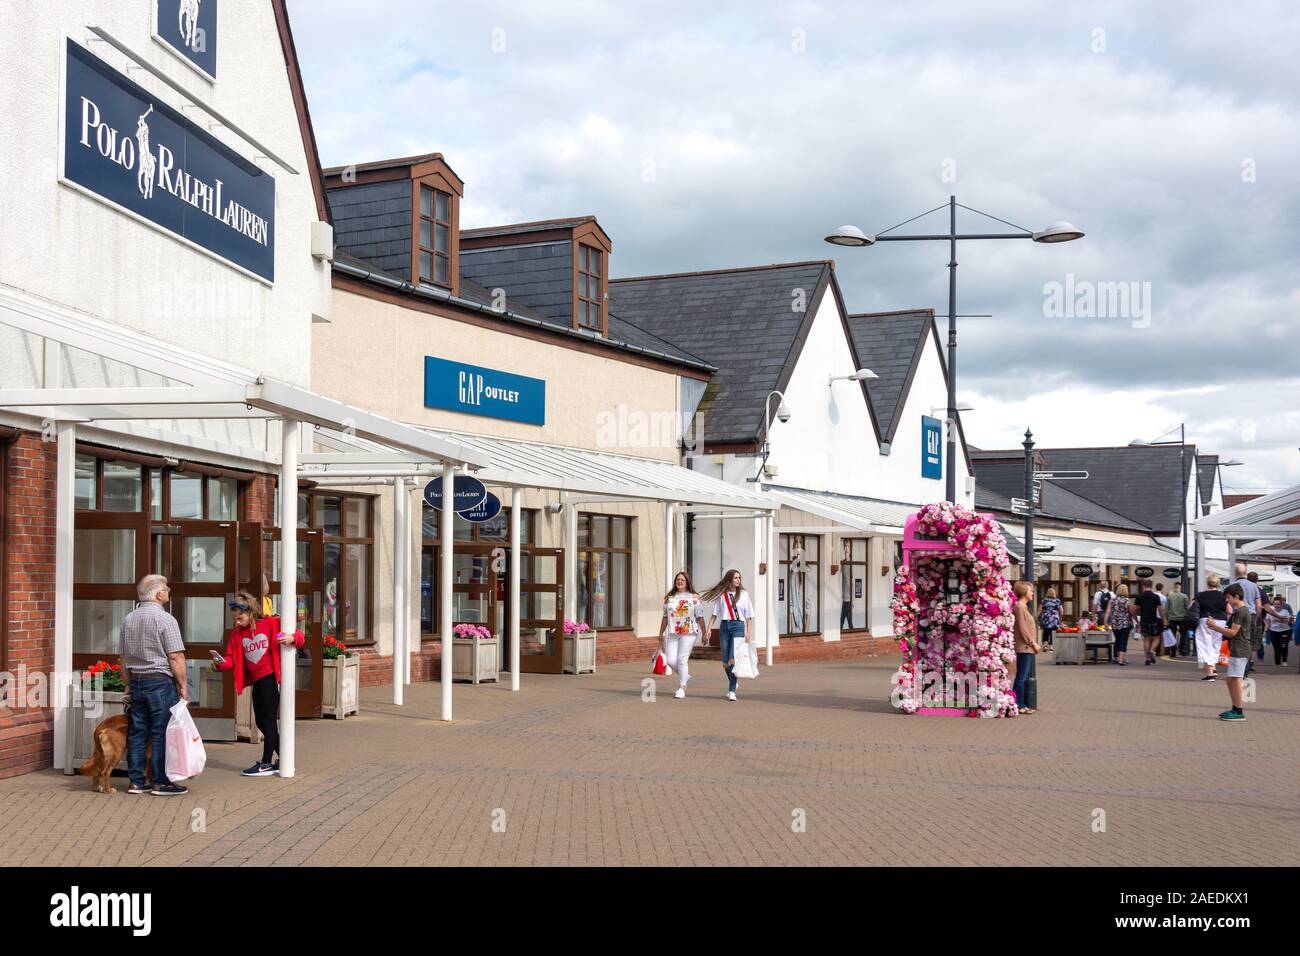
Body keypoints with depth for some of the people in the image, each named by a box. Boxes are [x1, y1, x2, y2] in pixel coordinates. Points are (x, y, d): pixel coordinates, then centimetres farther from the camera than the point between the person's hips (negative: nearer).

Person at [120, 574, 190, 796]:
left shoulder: (128, 619, 11)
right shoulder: (165, 619, -12)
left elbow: (124, 657, 15)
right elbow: (176, 657, -15)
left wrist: (129, 685, 21)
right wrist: (183, 685, -8)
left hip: (136, 680, 7)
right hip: (160, 681, -7)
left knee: (137, 732, 9)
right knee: (162, 733, -2)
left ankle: (136, 781, 12)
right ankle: (161, 783, 0)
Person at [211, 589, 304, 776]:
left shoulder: (271, 624, -6)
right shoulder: (237, 633, 11)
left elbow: (298, 635, -3)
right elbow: (232, 658, 6)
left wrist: (292, 638, -25)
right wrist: (222, 662, -15)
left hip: (271, 677, -7)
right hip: (256, 681, 7)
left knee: (269, 719, -4)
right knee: (261, 721, 10)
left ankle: (266, 763, 3)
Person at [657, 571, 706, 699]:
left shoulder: (694, 598, 2)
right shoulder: (670, 598, 13)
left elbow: (699, 617, 1)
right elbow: (665, 617, 17)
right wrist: (661, 633, 17)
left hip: (689, 632, -4)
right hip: (673, 633, 4)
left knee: (682, 659, -9)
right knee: (671, 660, -4)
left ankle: (681, 688, 1)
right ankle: (685, 675, 24)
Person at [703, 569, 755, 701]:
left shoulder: (744, 594, 7)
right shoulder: (721, 594, 8)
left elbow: (749, 616, 7)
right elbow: (714, 613, 10)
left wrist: (748, 632, 0)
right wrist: (709, 627, -1)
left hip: (738, 626, -2)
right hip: (724, 626, 2)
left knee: (733, 660, -14)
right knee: (725, 662, 6)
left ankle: (732, 691, -10)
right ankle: (732, 683, 31)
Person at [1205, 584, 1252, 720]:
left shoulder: (1241, 611, -13)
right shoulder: (1241, 610, 19)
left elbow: (1233, 632, -15)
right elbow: (1232, 631, 20)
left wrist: (1215, 626, -9)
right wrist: (1216, 627, 12)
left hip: (1239, 651, -11)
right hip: (1236, 651, 11)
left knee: (1235, 679, -9)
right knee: (1230, 680, 14)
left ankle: (1239, 712, -8)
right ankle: (1235, 709, 20)